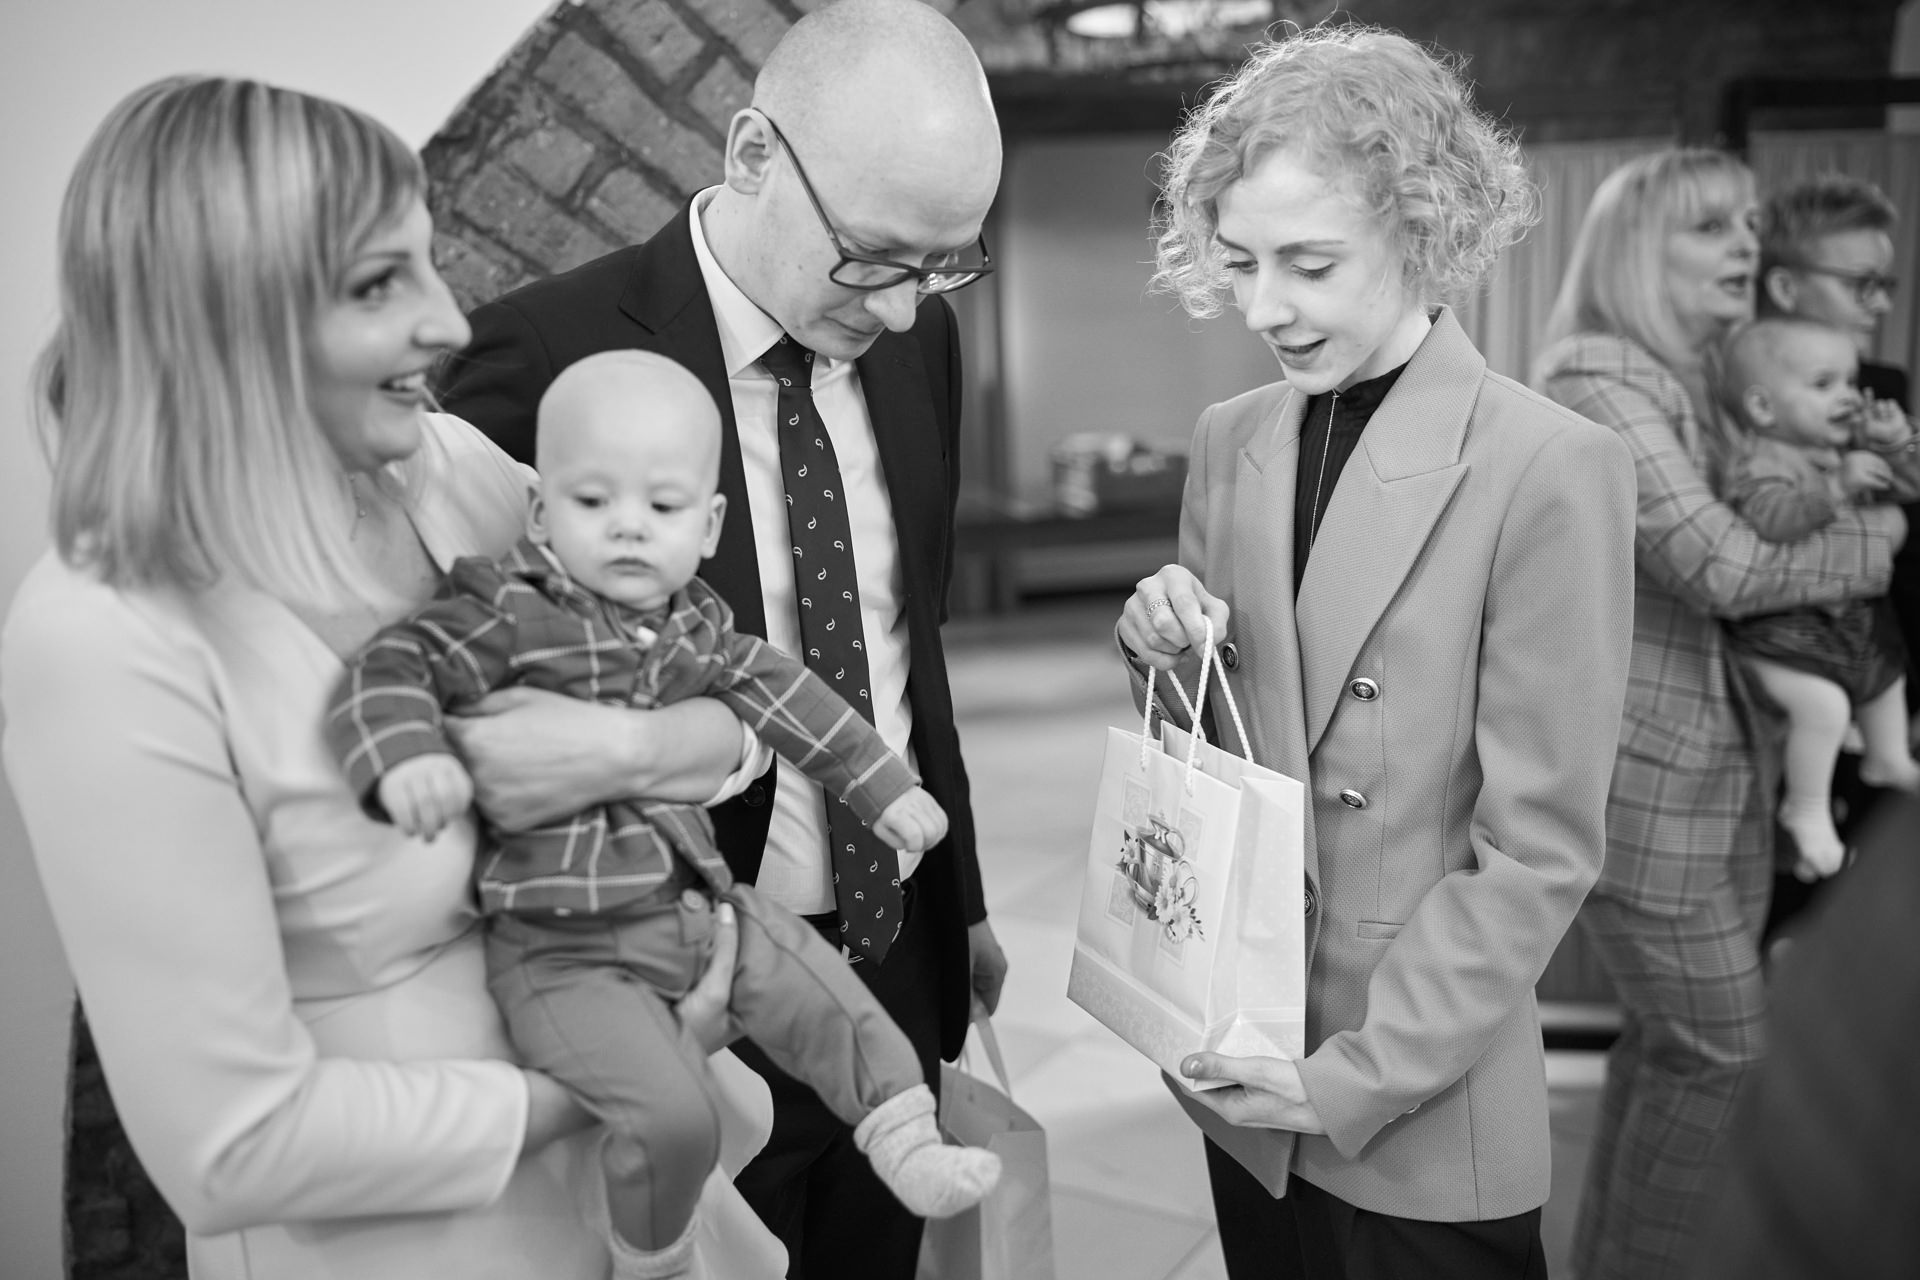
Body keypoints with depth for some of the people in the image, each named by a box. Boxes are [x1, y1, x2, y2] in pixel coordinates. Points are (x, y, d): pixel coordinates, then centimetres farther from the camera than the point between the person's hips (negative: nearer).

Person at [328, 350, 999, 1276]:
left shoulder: (698, 622, 4)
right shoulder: (507, 615, -15)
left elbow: (781, 693, 15)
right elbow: (392, 668, -21)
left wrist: (882, 785, 19)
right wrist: (407, 753, -43)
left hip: (700, 900, 7)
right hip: (563, 945, -7)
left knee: (832, 1001, 9)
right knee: (672, 1112, -18)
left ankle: (908, 1149, 30)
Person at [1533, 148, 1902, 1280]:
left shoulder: (1710, 388, 10)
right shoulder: (1597, 388, -17)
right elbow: (1727, 572, -26)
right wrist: (1883, 532, -14)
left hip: (1724, 762, 9)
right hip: (1635, 774, -8)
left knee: (1674, 1037, 15)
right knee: (1720, 1048, 0)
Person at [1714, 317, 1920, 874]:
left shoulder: (1855, 443, 3)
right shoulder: (1758, 462, -24)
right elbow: (1768, 519, -42)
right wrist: (1837, 485, -44)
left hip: (1852, 610, 10)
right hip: (1778, 623, -10)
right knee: (1824, 702, -27)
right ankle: (1807, 809, -6)